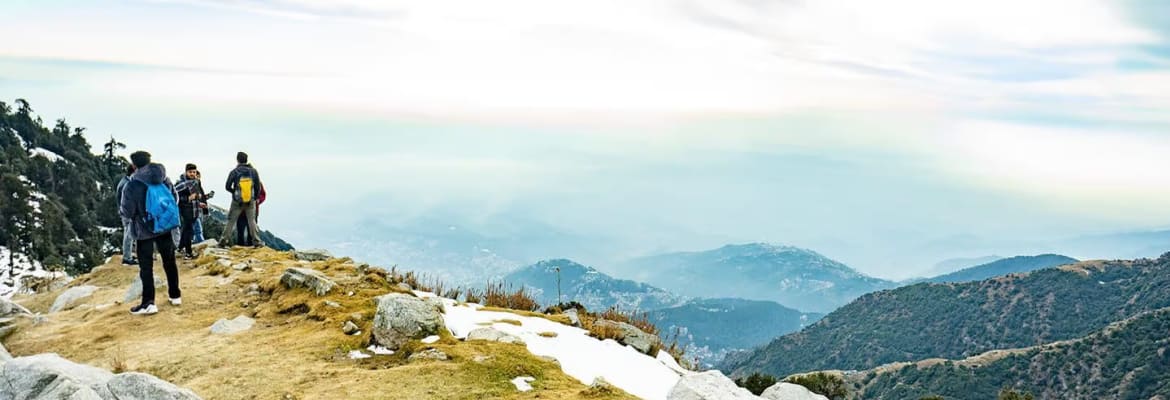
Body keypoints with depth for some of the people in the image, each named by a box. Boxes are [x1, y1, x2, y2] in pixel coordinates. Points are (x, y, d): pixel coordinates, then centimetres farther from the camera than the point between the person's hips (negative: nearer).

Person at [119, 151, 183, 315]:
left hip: (144, 230, -4)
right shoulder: (164, 179, -3)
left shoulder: (132, 185, -16)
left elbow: (127, 212, -12)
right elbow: (174, 199, 7)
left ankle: (148, 303, -1)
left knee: (146, 266, 2)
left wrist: (120, 209, 10)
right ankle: (175, 295, 25)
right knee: (169, 261, 16)